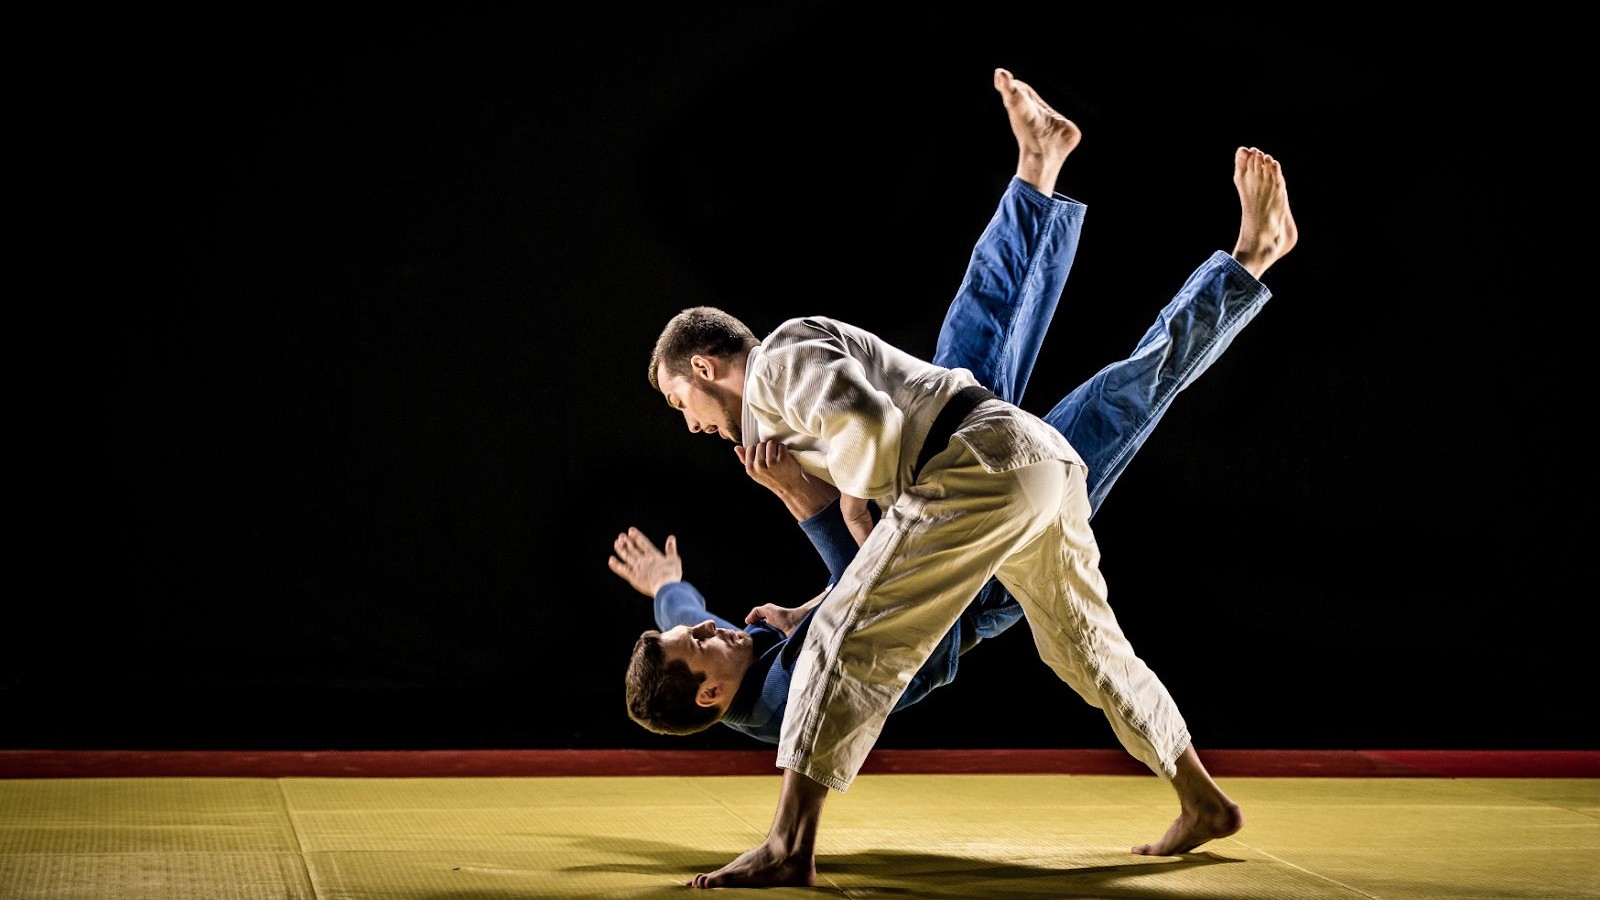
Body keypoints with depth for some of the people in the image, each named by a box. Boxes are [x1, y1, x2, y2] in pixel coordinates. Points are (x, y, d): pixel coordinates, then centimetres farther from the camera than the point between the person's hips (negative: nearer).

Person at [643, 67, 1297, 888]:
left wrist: (855, 493, 1)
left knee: (848, 640, -13)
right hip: (1048, 458, 10)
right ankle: (1202, 802, 38)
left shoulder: (778, 362, 2)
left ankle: (788, 849, -20)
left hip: (983, 465, -10)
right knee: (1088, 650, 26)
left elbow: (867, 424, -17)